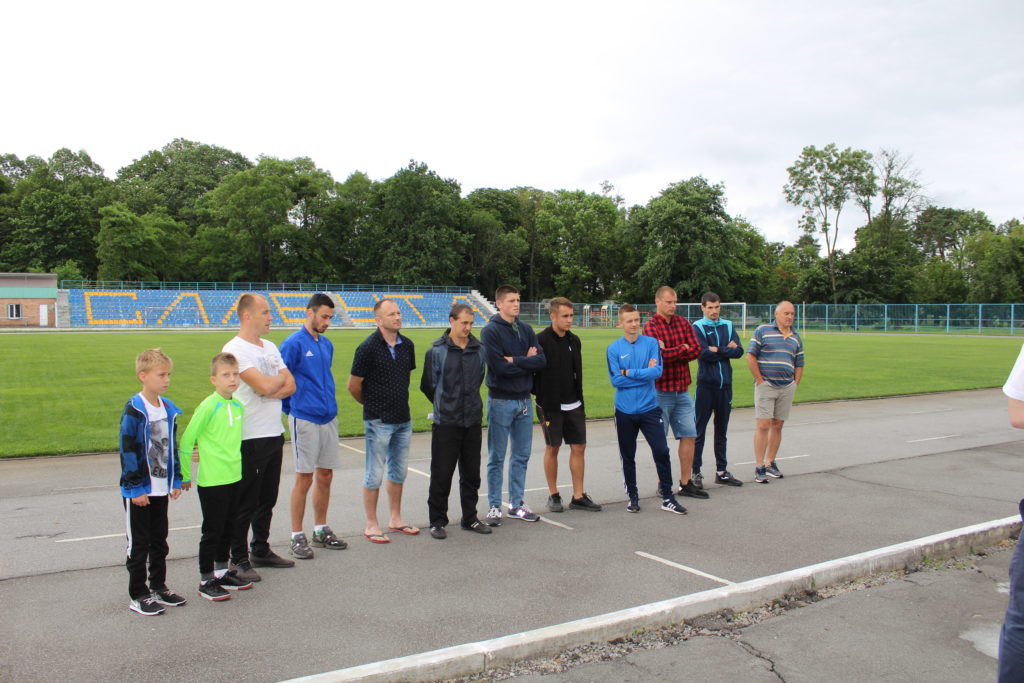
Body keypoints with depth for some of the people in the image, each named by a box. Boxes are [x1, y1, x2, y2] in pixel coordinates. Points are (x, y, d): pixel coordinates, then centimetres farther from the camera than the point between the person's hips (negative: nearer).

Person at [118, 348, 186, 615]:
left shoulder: (168, 408, 6)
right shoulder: (133, 410, -16)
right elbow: (128, 451, -16)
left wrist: (176, 480, 10)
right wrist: (135, 487, -17)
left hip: (161, 488, 7)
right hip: (139, 490, -7)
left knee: (159, 540, 16)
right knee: (138, 543, 5)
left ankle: (159, 586, 29)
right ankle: (138, 595, 15)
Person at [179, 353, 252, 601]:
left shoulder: (239, 405, 5)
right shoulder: (208, 406, -15)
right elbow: (187, 440, -11)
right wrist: (185, 475, -6)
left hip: (234, 477, 7)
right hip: (211, 480, -7)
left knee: (227, 527, 17)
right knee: (212, 530, 3)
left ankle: (222, 572, 32)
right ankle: (206, 581, 15)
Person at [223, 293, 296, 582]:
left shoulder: (270, 347, 13)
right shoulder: (235, 349, -13)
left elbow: (290, 386, 8)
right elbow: (264, 386, -23)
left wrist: (269, 390, -12)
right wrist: (280, 378, -1)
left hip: (274, 434, 8)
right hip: (249, 437, -8)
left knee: (267, 499, 16)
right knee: (245, 502, 2)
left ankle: (261, 550, 29)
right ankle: (239, 558, 14)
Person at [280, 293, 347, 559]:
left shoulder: (326, 344, 12)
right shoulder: (294, 343, -10)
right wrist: (291, 409, -3)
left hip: (328, 418, 7)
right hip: (305, 420, -6)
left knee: (325, 477, 11)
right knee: (305, 479, -1)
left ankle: (321, 530, 24)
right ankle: (297, 537, 10)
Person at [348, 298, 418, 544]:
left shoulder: (407, 345, 5)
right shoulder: (368, 347, -13)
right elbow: (353, 386, -7)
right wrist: (371, 404, 7)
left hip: (403, 419, 6)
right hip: (378, 421, -6)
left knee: (399, 472, 15)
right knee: (375, 474, 2)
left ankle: (395, 519, 28)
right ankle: (371, 525, 14)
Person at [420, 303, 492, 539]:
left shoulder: (479, 350, 5)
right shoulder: (437, 351, -5)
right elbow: (428, 385, 3)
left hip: (473, 421, 4)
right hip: (446, 423, -3)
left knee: (471, 474, 11)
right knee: (441, 474, 2)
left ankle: (470, 518, 25)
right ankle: (437, 521, 14)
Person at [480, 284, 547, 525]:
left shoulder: (526, 330, 9)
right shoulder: (491, 331, -8)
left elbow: (541, 361, -3)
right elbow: (498, 366, -20)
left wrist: (515, 360, -15)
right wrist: (526, 361, -9)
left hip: (524, 399, 6)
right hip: (500, 400, -6)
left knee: (522, 456, 12)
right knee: (497, 458, 3)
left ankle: (516, 503, 24)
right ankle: (494, 506, 13)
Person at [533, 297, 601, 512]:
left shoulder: (574, 341, 9)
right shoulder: (541, 341, -11)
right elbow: (534, 373, -11)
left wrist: (579, 399, 11)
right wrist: (542, 405, -12)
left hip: (573, 405, 6)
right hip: (551, 406, -6)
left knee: (578, 447, 5)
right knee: (552, 448, 5)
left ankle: (578, 496, 13)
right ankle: (553, 495, 18)